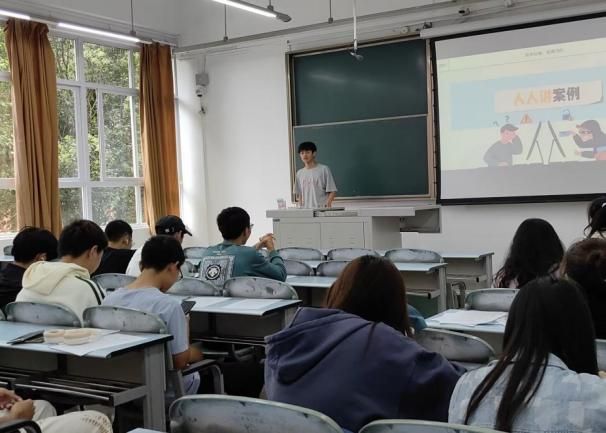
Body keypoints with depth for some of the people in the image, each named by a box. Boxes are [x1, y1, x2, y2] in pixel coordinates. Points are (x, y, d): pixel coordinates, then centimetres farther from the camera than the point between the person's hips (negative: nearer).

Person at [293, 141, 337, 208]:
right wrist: (301, 207, 2)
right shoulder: (299, 173, 13)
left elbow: (332, 191, -2)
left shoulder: (324, 169, 0)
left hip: (322, 209, -3)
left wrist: (328, 203, -17)